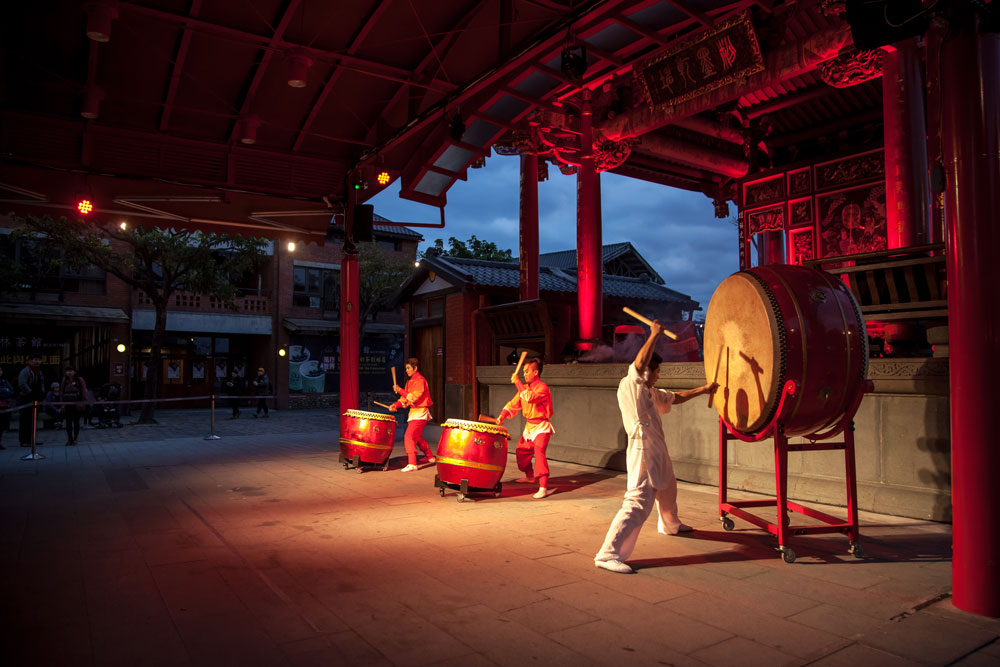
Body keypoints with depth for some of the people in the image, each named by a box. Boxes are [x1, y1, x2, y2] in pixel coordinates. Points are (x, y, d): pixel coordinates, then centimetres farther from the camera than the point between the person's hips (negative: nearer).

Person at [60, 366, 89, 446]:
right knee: (68, 422, 3)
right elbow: (61, 391, 9)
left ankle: (75, 439, 13)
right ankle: (70, 439, 12)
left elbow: (84, 391, -5)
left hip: (77, 404, -3)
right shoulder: (65, 380, 8)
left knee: (76, 422, 4)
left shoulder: (79, 380, -2)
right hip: (67, 405, 3)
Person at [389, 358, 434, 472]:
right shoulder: (410, 381, 15)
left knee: (409, 436, -17)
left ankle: (412, 464, -20)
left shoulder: (420, 380, -15)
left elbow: (414, 397, -23)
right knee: (417, 437, 20)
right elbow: (405, 398, 13)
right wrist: (396, 405, -4)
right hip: (414, 412, 10)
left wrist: (400, 390, -20)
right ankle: (430, 458, 34)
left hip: (420, 413, -10)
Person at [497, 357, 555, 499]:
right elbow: (514, 403, 8)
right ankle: (529, 476, 43)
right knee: (521, 451, 19)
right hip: (529, 426, 9)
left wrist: (517, 382, -28)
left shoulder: (542, 387, -17)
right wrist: (503, 415, -7)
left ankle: (543, 488, -28)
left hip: (541, 426, -9)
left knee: (539, 452, -24)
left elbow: (529, 398, -34)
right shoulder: (524, 388, 9)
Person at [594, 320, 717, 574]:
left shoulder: (650, 393, 17)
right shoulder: (629, 386, -11)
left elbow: (674, 398, 31)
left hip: (657, 452, 10)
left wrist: (703, 389, 36)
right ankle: (608, 554, -18)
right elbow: (639, 363, -28)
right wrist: (654, 335, -21)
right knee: (638, 503, -18)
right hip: (643, 451, -10)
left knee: (667, 489, 31)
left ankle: (670, 524, 60)